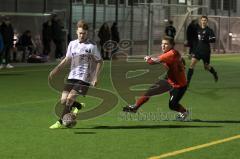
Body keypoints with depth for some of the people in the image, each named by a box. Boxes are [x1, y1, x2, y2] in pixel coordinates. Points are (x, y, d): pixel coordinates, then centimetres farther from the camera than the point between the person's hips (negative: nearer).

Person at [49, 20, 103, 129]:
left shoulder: (92, 46, -3)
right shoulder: (72, 44, 11)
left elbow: (99, 61, 2)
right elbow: (67, 59, 21)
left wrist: (95, 77, -6)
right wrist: (56, 70, 10)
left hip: (84, 79, -6)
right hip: (72, 77, 6)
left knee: (70, 98, -17)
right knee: (63, 101, -1)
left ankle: (60, 122, -6)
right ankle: (79, 106, 28)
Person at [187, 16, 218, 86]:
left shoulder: (209, 30, -6)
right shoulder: (197, 29, 7)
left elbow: (213, 39, -16)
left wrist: (206, 40, -33)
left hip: (205, 51, -3)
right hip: (197, 50, 3)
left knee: (206, 67, 9)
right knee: (192, 63, -14)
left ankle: (214, 73, 43)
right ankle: (188, 81, -15)